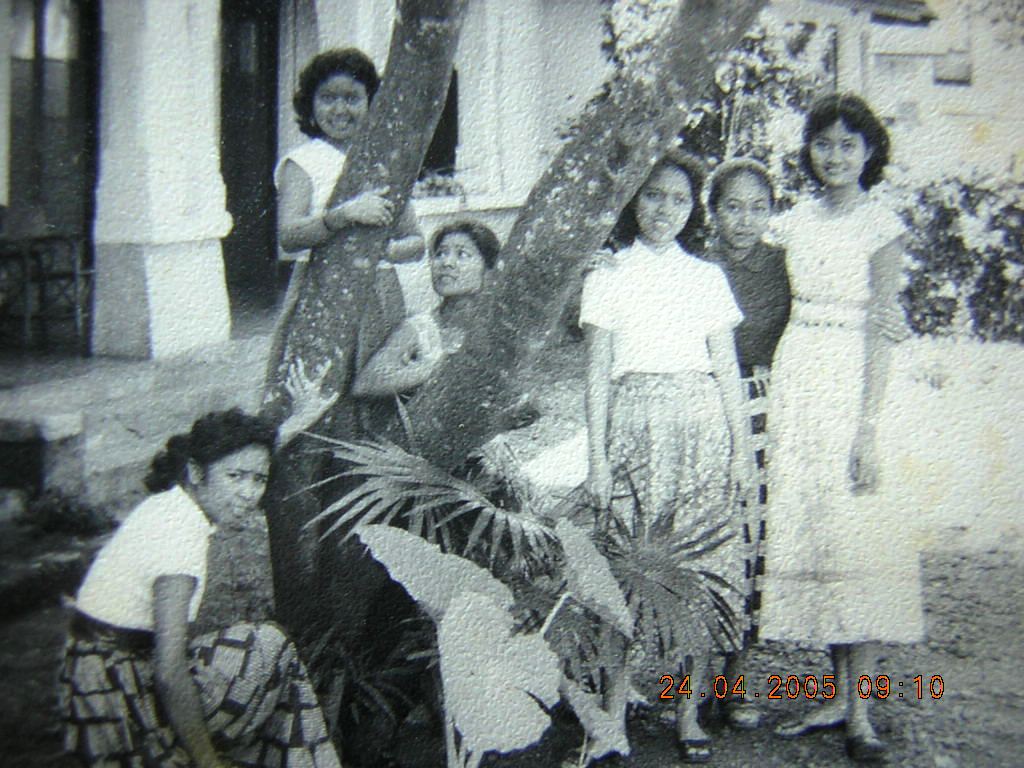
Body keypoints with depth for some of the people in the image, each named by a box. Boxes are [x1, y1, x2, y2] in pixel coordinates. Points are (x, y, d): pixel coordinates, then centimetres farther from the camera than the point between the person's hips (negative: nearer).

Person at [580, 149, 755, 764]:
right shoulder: (608, 279, 9)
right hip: (634, 425, -1)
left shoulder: (706, 277, 13)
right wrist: (597, 455, -2)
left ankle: (688, 708, 6)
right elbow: (598, 374, 5)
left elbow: (727, 369, 12)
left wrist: (741, 446, 6)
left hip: (702, 422, 2)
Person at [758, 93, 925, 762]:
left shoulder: (881, 225, -2)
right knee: (803, 530, 4)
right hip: (795, 377, 5)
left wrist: (868, 425, -14)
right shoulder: (797, 221, 13)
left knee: (852, 533, -8)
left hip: (848, 382, -5)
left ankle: (860, 710, 1)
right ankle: (840, 696, 15)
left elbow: (881, 330, -8)